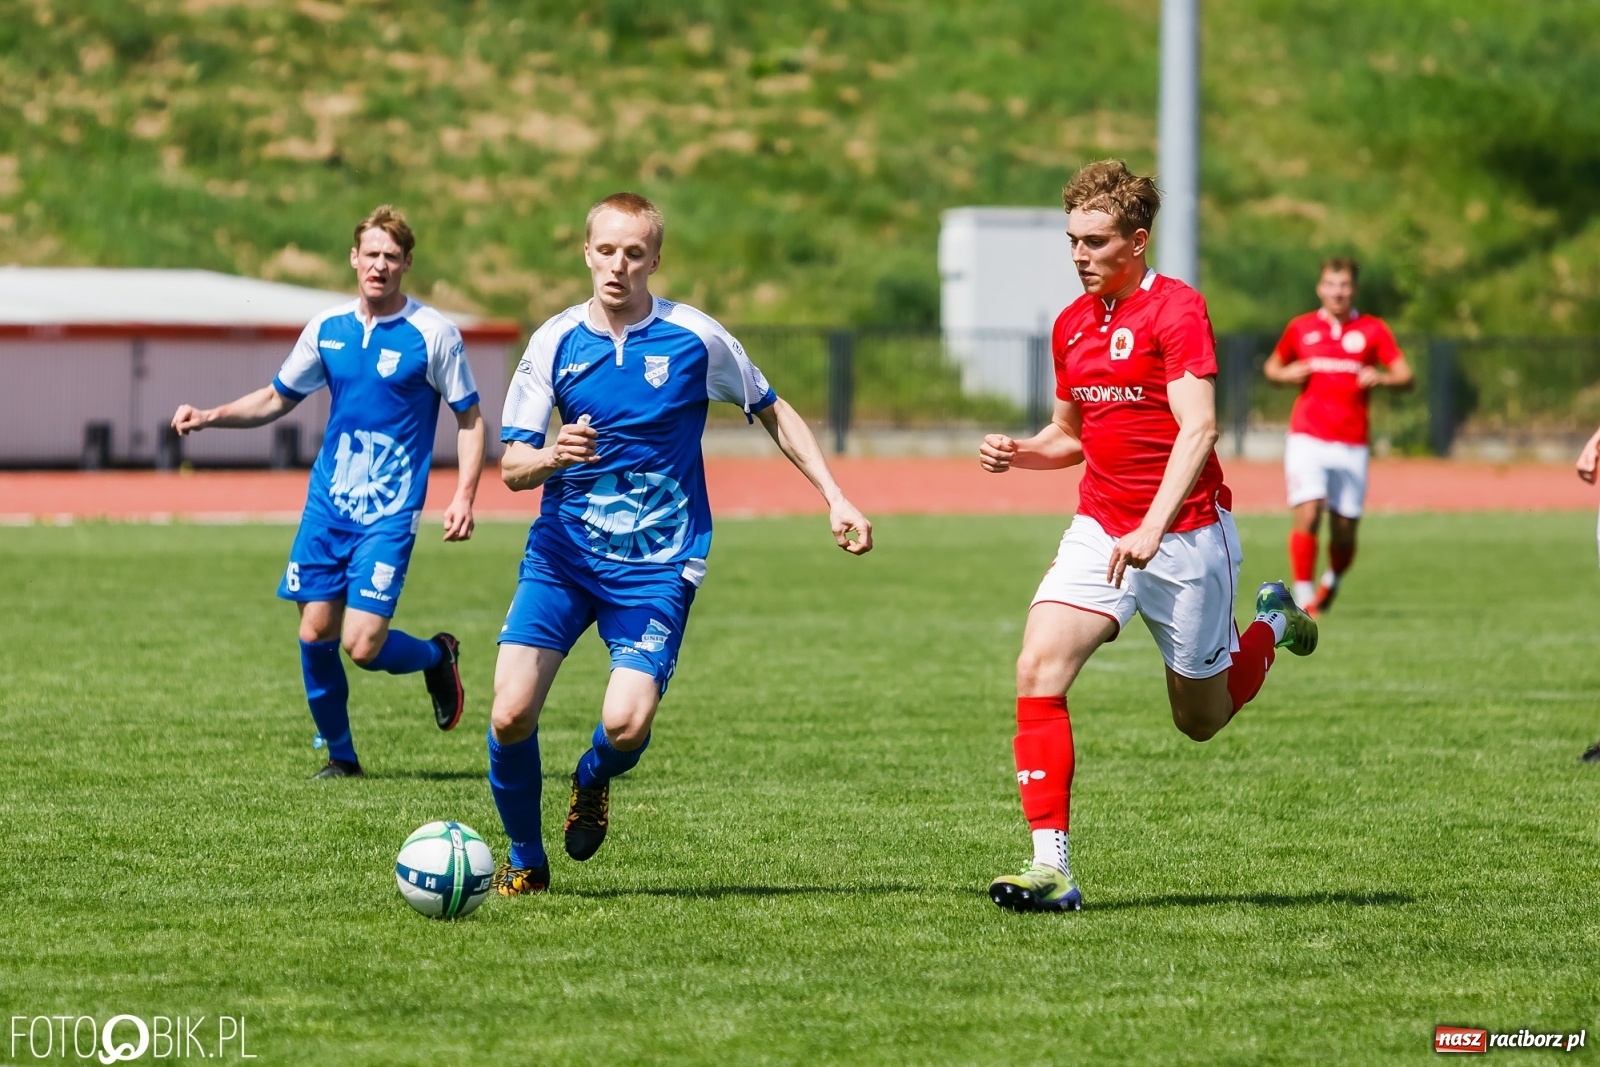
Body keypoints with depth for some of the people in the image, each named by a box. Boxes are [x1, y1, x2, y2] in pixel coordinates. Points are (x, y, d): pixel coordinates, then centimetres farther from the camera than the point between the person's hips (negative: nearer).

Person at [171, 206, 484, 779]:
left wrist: (463, 497, -13)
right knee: (314, 634, 1)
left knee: (362, 645, -13)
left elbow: (470, 419, -1)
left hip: (388, 515, -4)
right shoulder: (327, 327, 5)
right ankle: (340, 755, 19)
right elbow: (277, 397, 18)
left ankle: (437, 655, 19)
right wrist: (210, 416, 3)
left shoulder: (433, 333, -7)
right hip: (326, 505, 4)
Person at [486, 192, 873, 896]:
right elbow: (512, 467, 0)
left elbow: (773, 413, 11)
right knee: (511, 714, -14)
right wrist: (551, 456, -23)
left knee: (626, 725, -21)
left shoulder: (695, 338, -4)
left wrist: (835, 498, 5)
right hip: (561, 553, 2)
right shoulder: (555, 342, 0)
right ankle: (525, 860, 12)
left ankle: (592, 783, 18)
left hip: (656, 566, -2)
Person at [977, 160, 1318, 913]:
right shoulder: (1072, 324, 10)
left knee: (1201, 718, 9)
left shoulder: (1176, 310, -13)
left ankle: (1273, 626, 41)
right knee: (1038, 668, -18)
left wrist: (1152, 528, -33)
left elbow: (1198, 429, -23)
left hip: (1185, 535, -6)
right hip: (1099, 531, 6)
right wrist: (1018, 453, 0)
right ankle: (1050, 870, -20)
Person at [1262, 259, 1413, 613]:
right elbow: (1272, 366, 23)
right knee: (1306, 515, -19)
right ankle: (1303, 599, -10)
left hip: (1351, 446, 0)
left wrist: (1381, 378, -20)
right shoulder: (1301, 328, 10)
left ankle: (1332, 581, 35)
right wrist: (1286, 374, 0)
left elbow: (1405, 376, 1)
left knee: (1344, 535, 3)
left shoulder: (1372, 330, 6)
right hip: (1307, 438, 0)